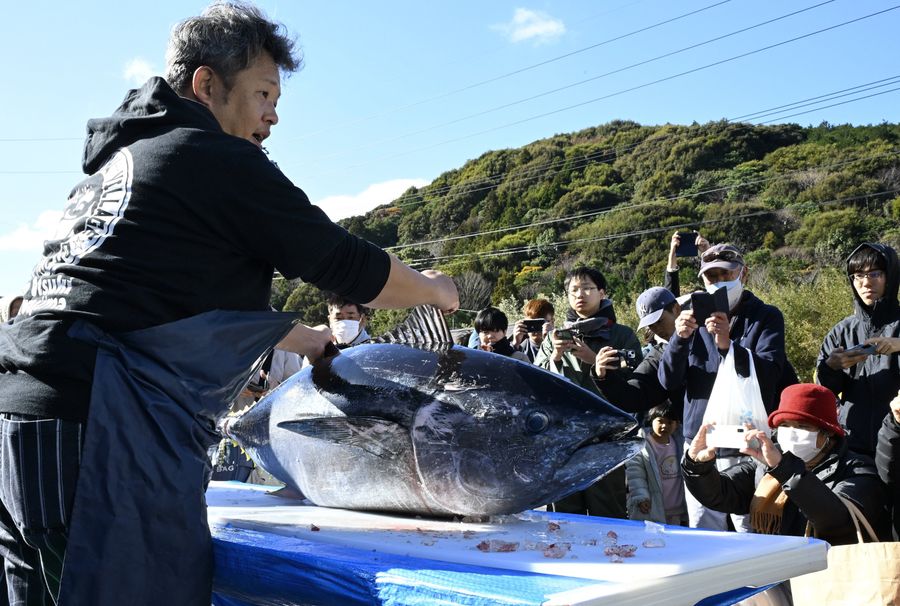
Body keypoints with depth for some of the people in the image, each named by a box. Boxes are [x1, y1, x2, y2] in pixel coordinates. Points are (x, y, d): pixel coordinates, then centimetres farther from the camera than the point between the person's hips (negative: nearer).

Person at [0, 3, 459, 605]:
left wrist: (308, 340, 42)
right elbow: (348, 264, 0)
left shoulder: (115, 160, 24)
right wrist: (432, 288, 20)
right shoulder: (218, 159, -4)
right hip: (104, 437, -10)